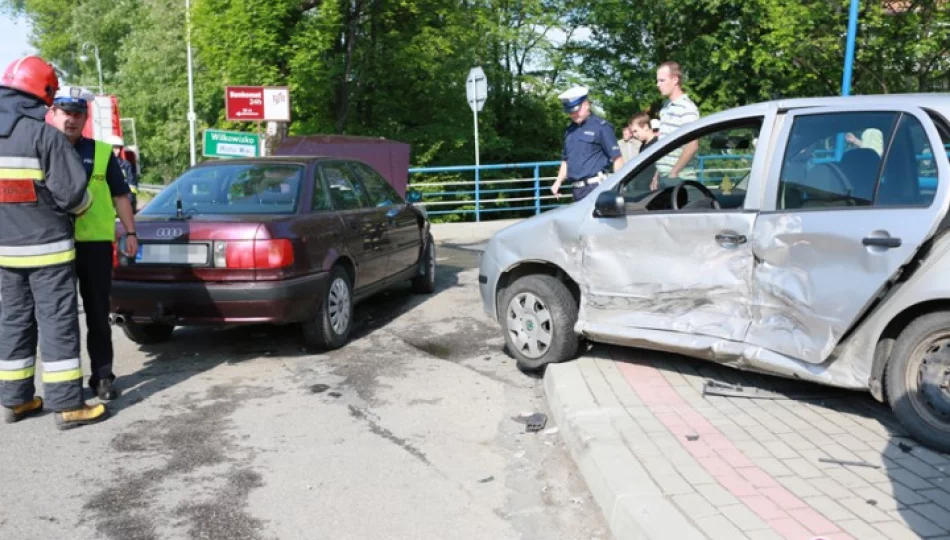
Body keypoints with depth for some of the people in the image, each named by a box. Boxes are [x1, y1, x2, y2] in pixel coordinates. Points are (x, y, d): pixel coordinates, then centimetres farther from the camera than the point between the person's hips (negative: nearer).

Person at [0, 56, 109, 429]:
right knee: (57, 321, -3)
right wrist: (82, 207, 5)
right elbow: (72, 191, -16)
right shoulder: (43, 134, -14)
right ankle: (67, 405, 0)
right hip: (46, 245, -7)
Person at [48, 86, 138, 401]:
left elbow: (120, 196, 9)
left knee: (98, 314, 5)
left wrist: (130, 232, 2)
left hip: (95, 242, 0)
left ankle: (103, 375, 12)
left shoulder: (101, 152, 7)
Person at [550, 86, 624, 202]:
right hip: (576, 188, 7)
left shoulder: (601, 127, -6)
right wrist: (558, 182, 13)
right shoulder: (569, 130, 16)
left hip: (595, 187, -7)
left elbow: (617, 158, -8)